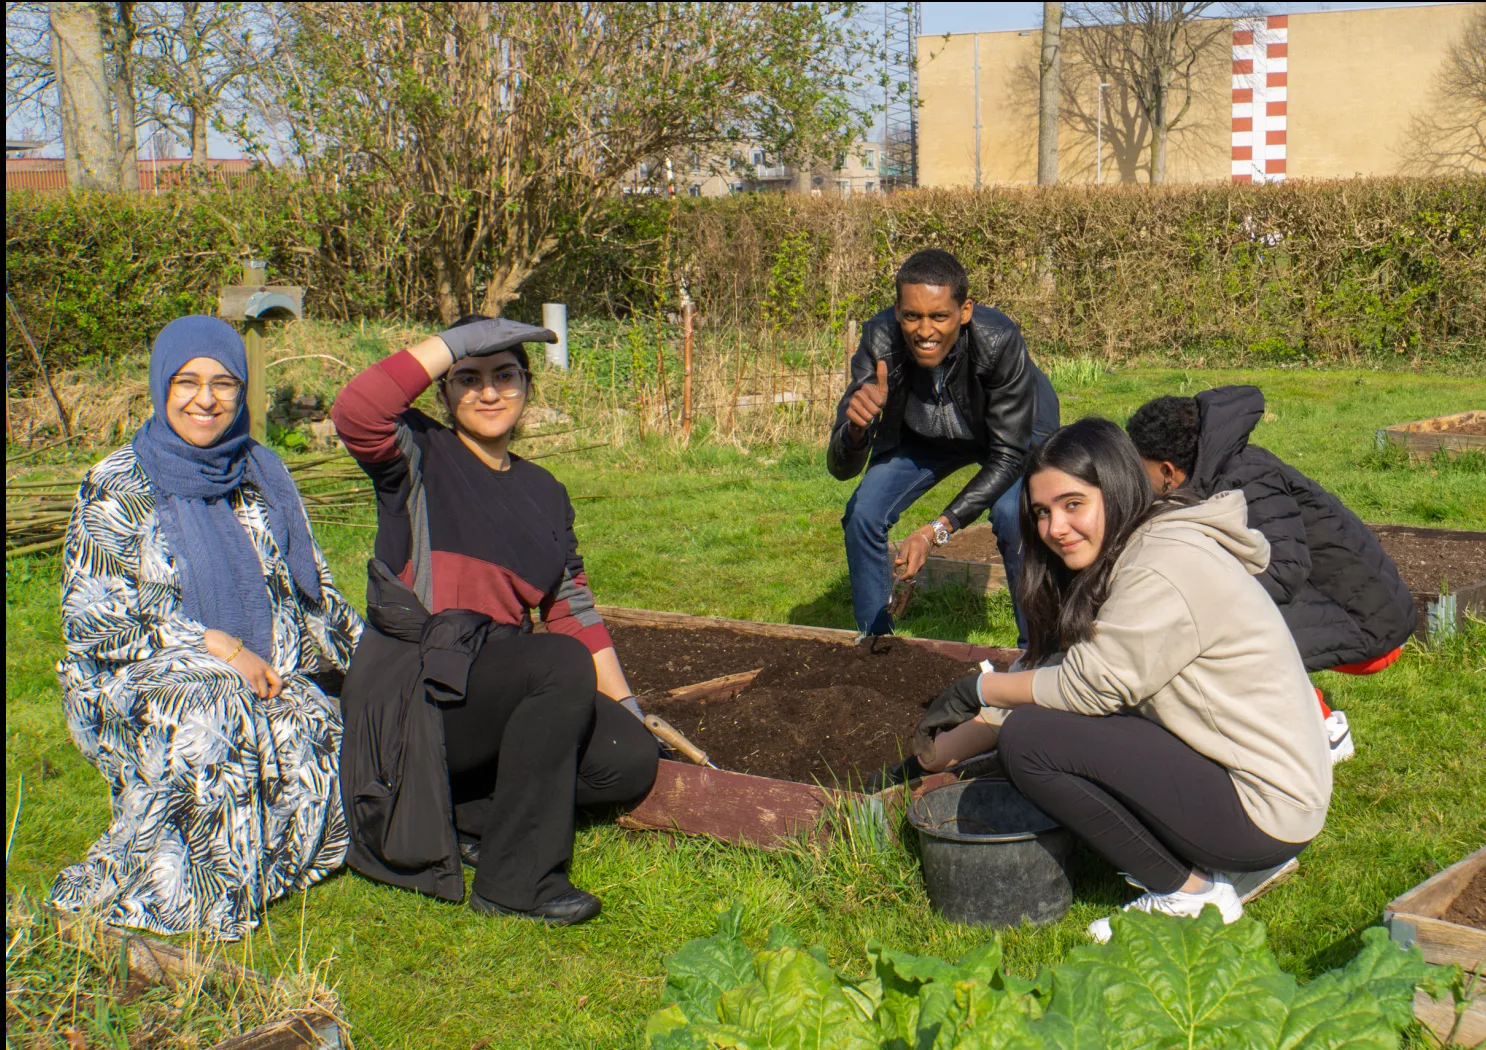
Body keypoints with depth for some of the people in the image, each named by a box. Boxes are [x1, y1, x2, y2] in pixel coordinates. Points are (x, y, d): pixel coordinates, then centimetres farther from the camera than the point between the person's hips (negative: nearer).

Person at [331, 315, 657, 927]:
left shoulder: (544, 493, 15)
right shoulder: (420, 459, -1)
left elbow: (573, 608, 16)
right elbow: (354, 414, -24)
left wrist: (626, 707, 11)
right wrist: (457, 341, -20)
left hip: (501, 686, 6)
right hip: (412, 694, -6)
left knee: (632, 759, -14)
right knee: (562, 663, -31)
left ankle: (477, 813, 8)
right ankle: (513, 883, -21)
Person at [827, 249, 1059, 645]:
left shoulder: (999, 340, -39)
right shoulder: (881, 340, -32)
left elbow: (1008, 456, -30)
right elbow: (841, 467, -31)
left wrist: (938, 529, -39)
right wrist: (857, 428, -56)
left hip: (1015, 428, -3)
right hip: (923, 434, 3)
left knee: (1013, 516, -27)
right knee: (862, 513, -12)